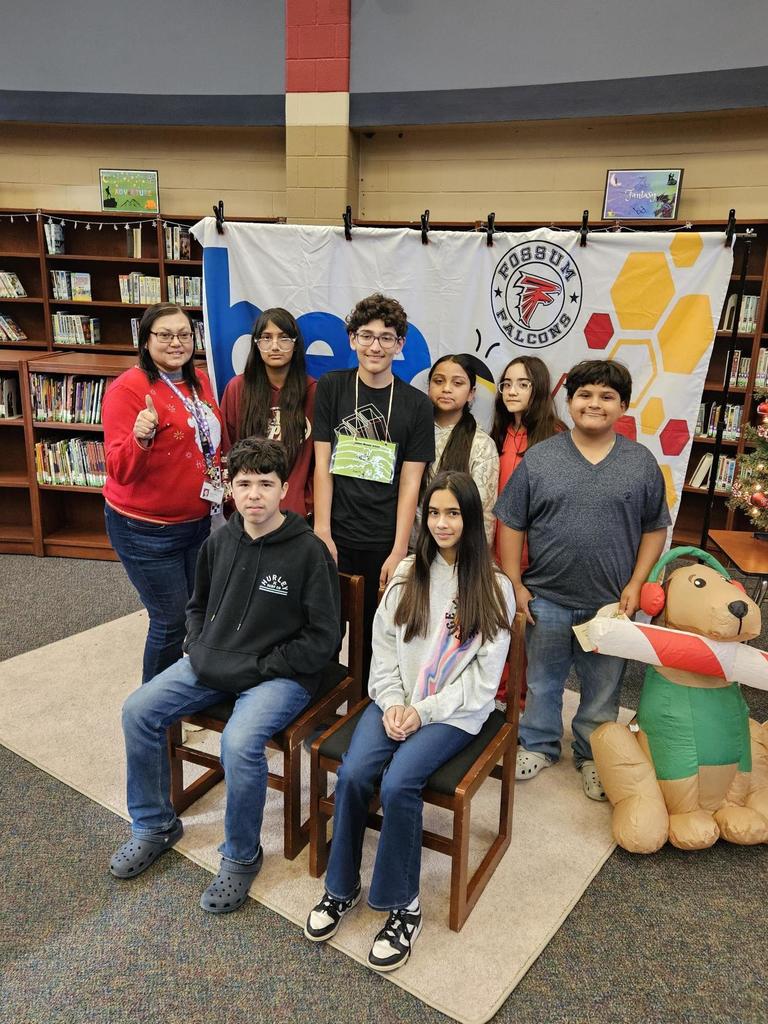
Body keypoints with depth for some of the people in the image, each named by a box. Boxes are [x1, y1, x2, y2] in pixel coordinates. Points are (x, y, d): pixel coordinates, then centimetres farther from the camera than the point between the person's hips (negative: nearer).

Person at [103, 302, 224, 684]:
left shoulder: (198, 380, 4)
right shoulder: (128, 388, -16)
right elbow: (120, 471, -21)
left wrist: (220, 485, 15)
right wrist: (141, 438, -37)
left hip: (197, 520, 7)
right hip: (146, 529, -7)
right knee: (171, 620, 3)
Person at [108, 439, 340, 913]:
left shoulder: (309, 551, -14)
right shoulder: (220, 542, 3)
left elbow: (322, 641, -13)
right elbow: (198, 606, 21)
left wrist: (256, 668, -14)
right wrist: (198, 650, 3)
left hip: (280, 673, -6)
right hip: (213, 662, 7)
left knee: (240, 741, -30)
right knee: (138, 711, -5)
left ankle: (242, 856, -1)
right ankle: (155, 826, 18)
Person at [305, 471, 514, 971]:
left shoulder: (494, 588, -4)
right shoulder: (408, 572, 7)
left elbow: (484, 675, -6)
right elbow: (384, 644, 7)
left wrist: (424, 710, -12)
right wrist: (392, 703, -8)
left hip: (454, 711, -3)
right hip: (396, 700, 4)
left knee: (398, 783, -25)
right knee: (353, 773, -19)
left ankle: (403, 904, -2)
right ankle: (341, 888, 4)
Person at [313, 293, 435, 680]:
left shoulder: (416, 405, 2)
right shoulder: (331, 387, 3)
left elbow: (409, 484, -1)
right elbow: (322, 465, -1)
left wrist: (399, 551, -6)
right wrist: (322, 532, -7)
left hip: (385, 545, 0)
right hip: (335, 539, 0)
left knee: (374, 640, 11)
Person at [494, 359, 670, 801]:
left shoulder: (642, 462, -1)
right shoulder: (539, 458, -4)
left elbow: (655, 529, 5)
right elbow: (513, 525, 0)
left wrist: (635, 585, -3)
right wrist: (516, 585, -4)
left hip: (611, 604, 0)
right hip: (546, 600, 0)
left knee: (603, 688, 16)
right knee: (543, 680, 17)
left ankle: (592, 755, 37)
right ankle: (540, 745, 38)